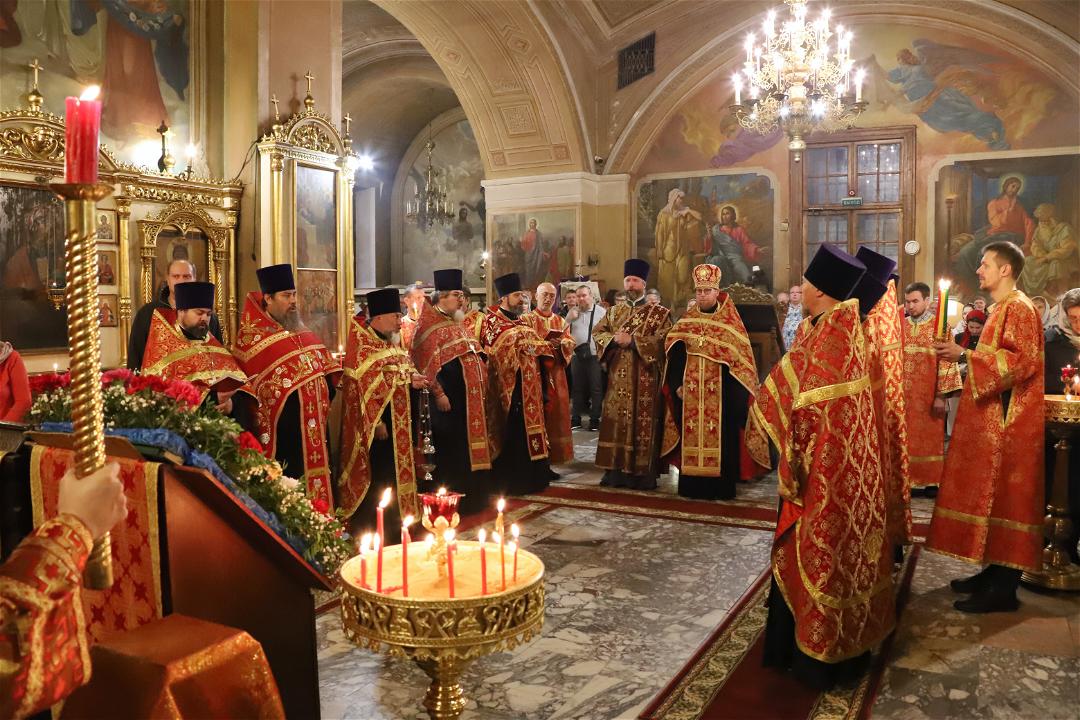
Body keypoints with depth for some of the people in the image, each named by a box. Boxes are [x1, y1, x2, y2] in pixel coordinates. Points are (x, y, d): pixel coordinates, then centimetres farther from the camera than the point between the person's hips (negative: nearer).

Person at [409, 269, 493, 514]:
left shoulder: (459, 324, 16)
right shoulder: (429, 326, -10)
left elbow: (475, 357, 22)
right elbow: (427, 364, -17)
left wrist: (482, 388, 16)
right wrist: (439, 394, -22)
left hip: (471, 398, 9)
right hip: (450, 400, -9)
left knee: (471, 446, 13)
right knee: (451, 451, -2)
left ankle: (472, 497, 24)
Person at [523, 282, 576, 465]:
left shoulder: (561, 321, 17)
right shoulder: (526, 319, 3)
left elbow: (570, 343, 6)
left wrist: (560, 343, -16)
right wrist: (545, 344, -22)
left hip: (555, 373, 5)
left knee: (555, 414, 3)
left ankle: (551, 455, 10)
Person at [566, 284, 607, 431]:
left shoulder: (601, 312, -2)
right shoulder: (572, 311, 10)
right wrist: (570, 318, -5)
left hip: (595, 355, -4)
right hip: (577, 355, 4)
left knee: (596, 389, 1)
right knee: (577, 388, 11)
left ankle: (595, 419, 10)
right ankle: (576, 418, 20)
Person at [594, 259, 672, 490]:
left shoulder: (660, 313, 1)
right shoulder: (615, 312, 16)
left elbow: (662, 341, -12)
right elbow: (597, 332, 10)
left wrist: (632, 341, -17)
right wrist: (613, 339, -10)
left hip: (645, 379, -4)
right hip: (618, 377, 5)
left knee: (642, 423, -4)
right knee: (616, 422, 5)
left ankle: (643, 474, 1)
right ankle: (616, 470, 13)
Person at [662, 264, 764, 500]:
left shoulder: (730, 321, 0)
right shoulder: (686, 320, 10)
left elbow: (739, 357, -4)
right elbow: (674, 355, 9)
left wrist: (733, 393, -12)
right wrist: (677, 385, -1)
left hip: (719, 393, -3)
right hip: (690, 393, 3)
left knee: (719, 438, -1)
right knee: (691, 437, 5)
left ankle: (719, 487, 7)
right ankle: (691, 485, 13)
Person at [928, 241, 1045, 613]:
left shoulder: (1019, 308, -12)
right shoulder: (1001, 308, 17)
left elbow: (1023, 361, -22)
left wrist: (965, 354, -23)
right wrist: (964, 353, 17)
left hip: (1010, 422, -10)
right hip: (993, 418, 10)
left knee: (1004, 496, -6)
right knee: (992, 494, 12)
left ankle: (1004, 589, 0)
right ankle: (994, 572, 20)